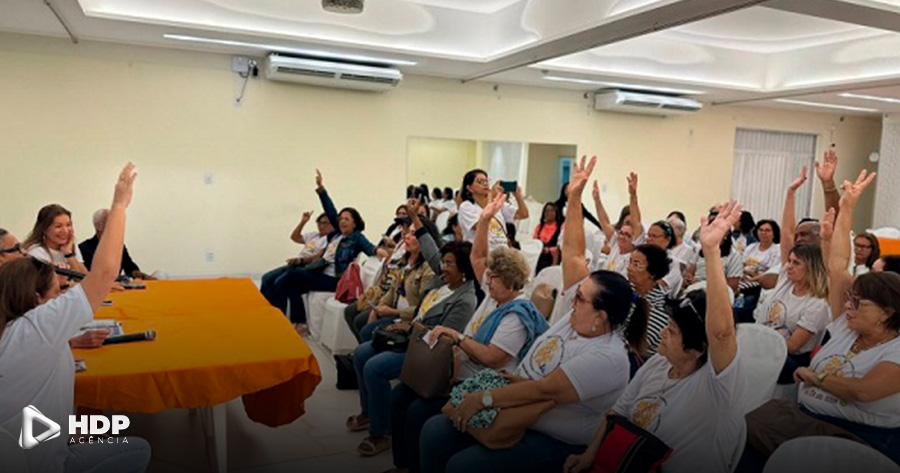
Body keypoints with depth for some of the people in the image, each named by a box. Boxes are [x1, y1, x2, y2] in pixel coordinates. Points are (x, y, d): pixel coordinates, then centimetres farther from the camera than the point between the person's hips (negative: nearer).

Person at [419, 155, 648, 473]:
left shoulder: (606, 358, -24)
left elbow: (544, 390, -29)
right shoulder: (581, 315, -1)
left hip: (554, 444, -8)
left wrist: (482, 399, -25)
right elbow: (572, 254, 1)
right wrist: (574, 197, 0)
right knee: (434, 431, -4)